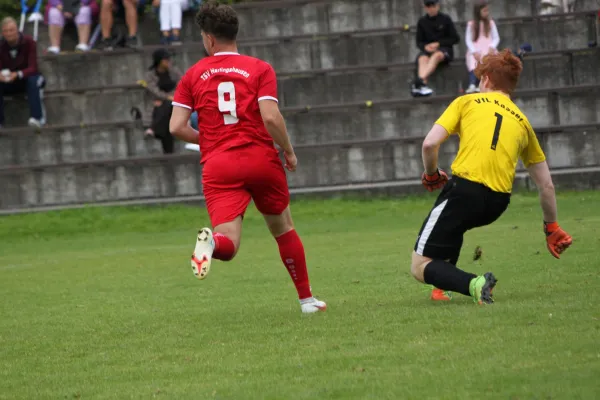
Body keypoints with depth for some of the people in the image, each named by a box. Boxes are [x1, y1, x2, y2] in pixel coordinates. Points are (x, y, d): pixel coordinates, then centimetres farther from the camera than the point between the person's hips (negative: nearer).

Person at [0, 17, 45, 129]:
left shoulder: (28, 42, -18)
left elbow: (33, 68, -23)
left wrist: (18, 74, -43)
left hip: (27, 78, -3)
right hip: (10, 82, 3)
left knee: (33, 80, -37)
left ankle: (37, 117, -45)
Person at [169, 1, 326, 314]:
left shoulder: (193, 75, 8)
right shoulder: (259, 68, 2)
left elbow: (177, 127, 2)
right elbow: (270, 117, -12)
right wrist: (288, 150, 3)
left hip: (217, 167, 0)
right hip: (261, 159, 0)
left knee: (228, 245, -9)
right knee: (283, 229, 21)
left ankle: (211, 241, -45)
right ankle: (307, 299, 25)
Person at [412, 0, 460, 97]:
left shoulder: (445, 19, 3)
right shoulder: (422, 22, 11)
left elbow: (455, 39, 3)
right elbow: (419, 42, 13)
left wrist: (438, 44, -8)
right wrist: (425, 47, -11)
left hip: (445, 50, -3)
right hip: (428, 50, 3)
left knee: (436, 55, -38)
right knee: (422, 59, -33)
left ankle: (419, 80, -58)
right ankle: (423, 85, -56)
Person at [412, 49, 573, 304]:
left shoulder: (466, 102, 10)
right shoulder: (522, 122, 21)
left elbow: (430, 143, -3)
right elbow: (546, 185, 23)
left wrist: (431, 175, 17)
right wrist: (552, 228, 35)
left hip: (465, 189, -5)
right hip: (498, 203, 5)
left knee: (421, 267, 1)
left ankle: (473, 284, -26)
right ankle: (444, 286, 32)